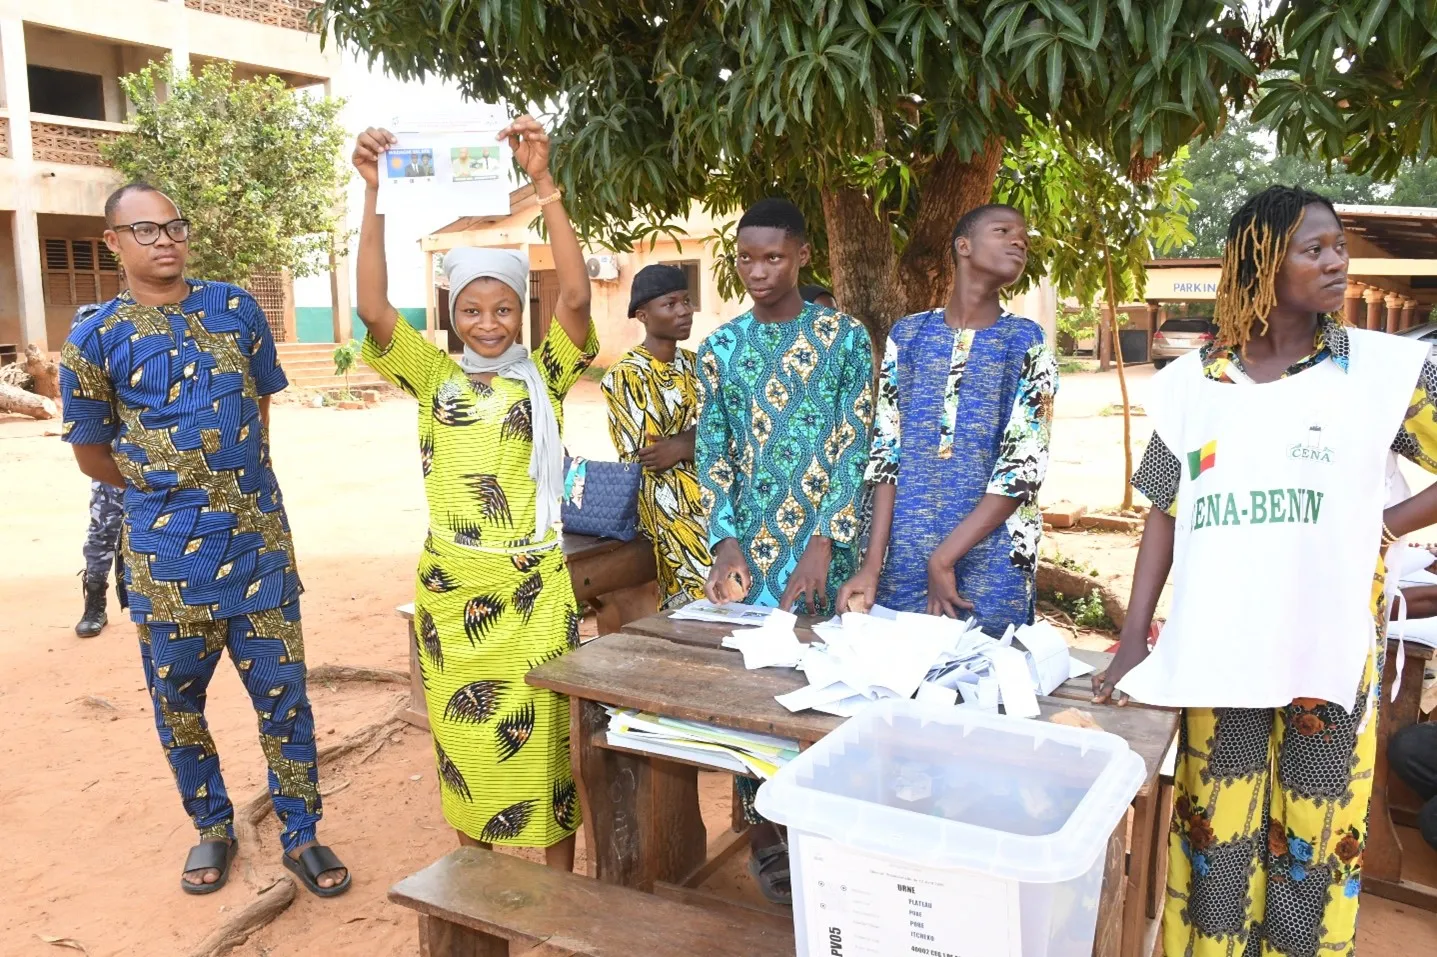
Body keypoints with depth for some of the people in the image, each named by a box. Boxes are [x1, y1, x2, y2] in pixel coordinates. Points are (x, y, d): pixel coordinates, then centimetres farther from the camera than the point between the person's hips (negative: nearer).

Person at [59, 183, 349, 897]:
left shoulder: (235, 308, 3)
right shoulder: (95, 340, -3)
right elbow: (92, 454, 6)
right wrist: (166, 492, 10)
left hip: (259, 538, 1)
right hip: (166, 553, -1)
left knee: (282, 689, 5)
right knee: (177, 698, 13)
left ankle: (300, 835, 20)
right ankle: (212, 826, 34)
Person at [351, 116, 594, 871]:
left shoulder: (543, 374, 0)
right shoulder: (434, 376, 4)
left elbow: (575, 296, -17)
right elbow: (373, 308, -11)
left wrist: (543, 183, -22)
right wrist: (375, 193, -17)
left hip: (534, 585, -2)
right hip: (450, 584, 2)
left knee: (543, 735, 6)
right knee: (463, 737, 14)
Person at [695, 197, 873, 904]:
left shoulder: (845, 337, -1)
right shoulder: (720, 347, 5)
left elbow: (854, 448, -5)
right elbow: (712, 455, 4)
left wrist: (823, 543, -15)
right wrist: (726, 545, -9)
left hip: (826, 543, -1)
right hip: (750, 546, 2)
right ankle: (764, 835, 22)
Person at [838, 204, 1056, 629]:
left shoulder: (1028, 343, 0)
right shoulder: (908, 334, 6)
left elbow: (1023, 466, -8)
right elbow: (885, 450, 4)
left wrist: (943, 558, -14)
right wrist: (872, 563, -4)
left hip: (992, 560, -2)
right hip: (905, 555, 2)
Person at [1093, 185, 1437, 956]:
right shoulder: (1190, 383, 1)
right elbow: (1166, 514, 5)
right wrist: (1133, 640, 0)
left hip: (1329, 651, -1)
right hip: (1216, 650, 1)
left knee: (1312, 846, 11)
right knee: (1214, 840, 11)